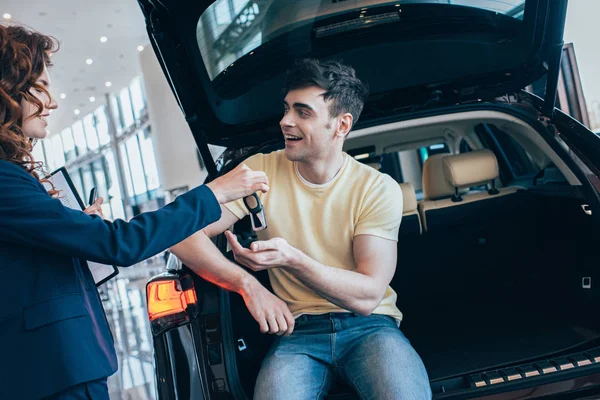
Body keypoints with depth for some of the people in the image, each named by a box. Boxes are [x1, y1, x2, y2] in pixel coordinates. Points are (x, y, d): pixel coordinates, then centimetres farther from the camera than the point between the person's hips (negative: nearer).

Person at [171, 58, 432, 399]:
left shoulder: (379, 189, -5)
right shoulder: (262, 171, 0)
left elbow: (367, 297, -11)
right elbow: (185, 235, -5)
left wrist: (291, 259, -26)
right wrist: (248, 285, -20)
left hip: (368, 326, 0)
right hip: (296, 330, 1)